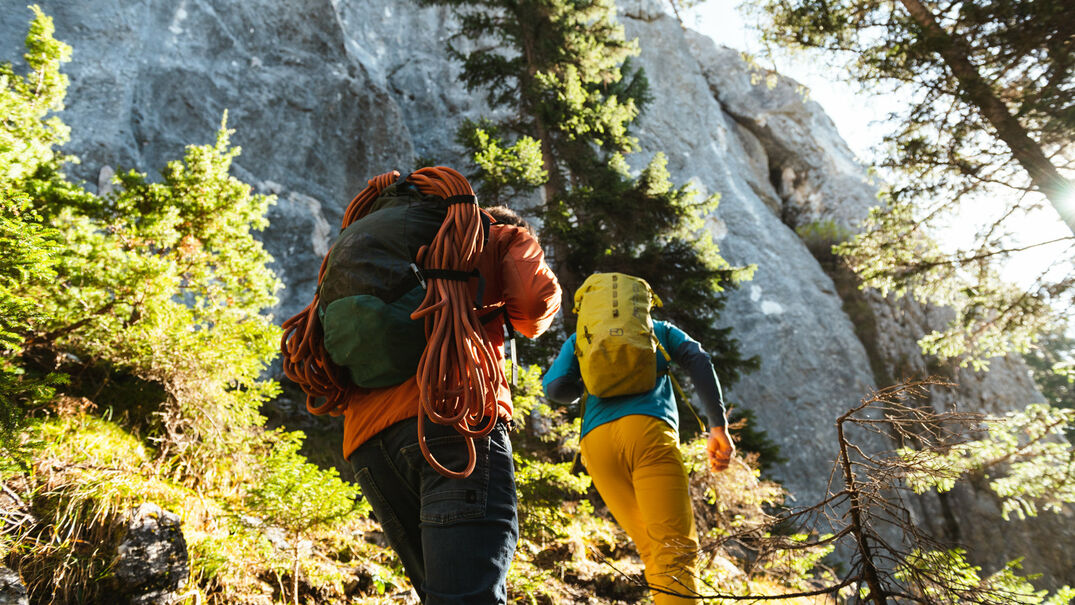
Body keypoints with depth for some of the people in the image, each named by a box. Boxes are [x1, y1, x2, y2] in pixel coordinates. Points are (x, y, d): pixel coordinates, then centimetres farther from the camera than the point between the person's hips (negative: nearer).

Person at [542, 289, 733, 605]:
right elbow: (698, 359, 8)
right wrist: (718, 426, 1)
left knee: (653, 552, 9)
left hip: (597, 442, 3)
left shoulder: (580, 338, 28)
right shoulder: (658, 329, 28)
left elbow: (556, 388, 12)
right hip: (647, 430, -2)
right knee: (675, 549, -12)